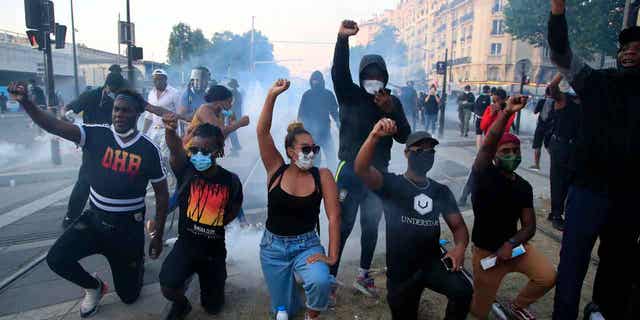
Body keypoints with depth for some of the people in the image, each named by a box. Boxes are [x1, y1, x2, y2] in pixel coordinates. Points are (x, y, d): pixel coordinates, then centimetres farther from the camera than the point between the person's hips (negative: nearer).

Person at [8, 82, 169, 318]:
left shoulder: (149, 149, -13)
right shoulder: (96, 135, -9)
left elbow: (162, 195, -6)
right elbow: (53, 126, -21)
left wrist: (158, 236, -4)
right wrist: (25, 102, -40)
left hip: (129, 226, -2)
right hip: (94, 219, 2)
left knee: (128, 295, 8)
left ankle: (137, 262, 45)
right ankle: (94, 287, 15)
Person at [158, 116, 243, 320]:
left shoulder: (231, 180, -13)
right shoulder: (186, 170, -15)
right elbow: (175, 149, -37)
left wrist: (216, 227, 2)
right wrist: (170, 131, -56)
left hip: (214, 249, 1)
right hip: (185, 244, 0)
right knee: (168, 288, -24)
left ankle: (215, 278, 48)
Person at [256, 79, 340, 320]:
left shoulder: (322, 176, -11)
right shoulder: (276, 170, -9)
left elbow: (334, 216, -13)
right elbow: (262, 132, -20)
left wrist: (332, 256, -19)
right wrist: (272, 96, -30)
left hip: (307, 245, -1)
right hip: (273, 247, 1)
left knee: (321, 282, -32)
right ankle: (290, 279, 47)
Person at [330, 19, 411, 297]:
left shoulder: (393, 101, 6)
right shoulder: (350, 95, -3)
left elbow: (404, 136, -1)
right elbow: (338, 72, -22)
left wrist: (390, 111, -16)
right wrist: (342, 39, -35)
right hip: (350, 171, -4)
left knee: (371, 227, 15)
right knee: (342, 227, 1)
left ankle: (364, 275, 33)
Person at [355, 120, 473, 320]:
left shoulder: (441, 191, 9)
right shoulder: (391, 184, -5)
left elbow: (458, 225, 8)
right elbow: (361, 169, -23)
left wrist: (460, 247, -16)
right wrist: (374, 136, -40)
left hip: (433, 262, 2)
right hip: (401, 269, -2)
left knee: (463, 291, -25)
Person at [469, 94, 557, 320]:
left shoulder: (524, 186, 0)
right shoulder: (484, 176, -16)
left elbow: (529, 226, 0)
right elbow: (487, 146, -35)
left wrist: (510, 244, -19)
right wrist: (507, 113, -45)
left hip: (514, 245, 5)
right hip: (486, 251, -5)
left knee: (548, 277, -15)